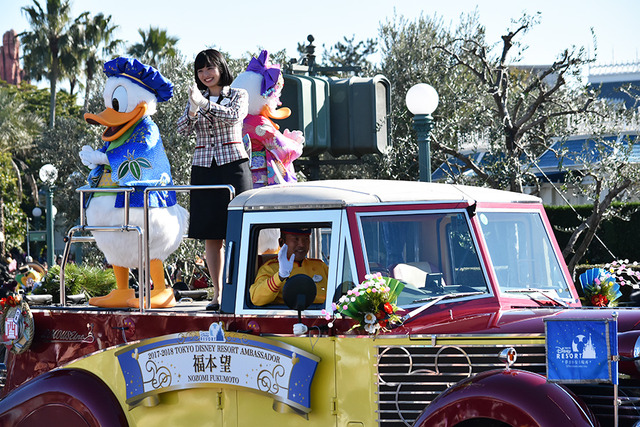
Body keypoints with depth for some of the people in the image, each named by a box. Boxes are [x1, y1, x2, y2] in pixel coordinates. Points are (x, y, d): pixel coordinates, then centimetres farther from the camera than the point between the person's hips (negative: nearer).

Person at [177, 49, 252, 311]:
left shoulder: (238, 95, 5)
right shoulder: (196, 98, 13)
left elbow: (235, 116, -15)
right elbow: (183, 130, 0)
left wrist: (205, 103, -25)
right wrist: (193, 110, -19)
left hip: (233, 165, -3)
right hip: (203, 169, 3)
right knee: (210, 235, 1)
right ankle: (217, 294, 5)